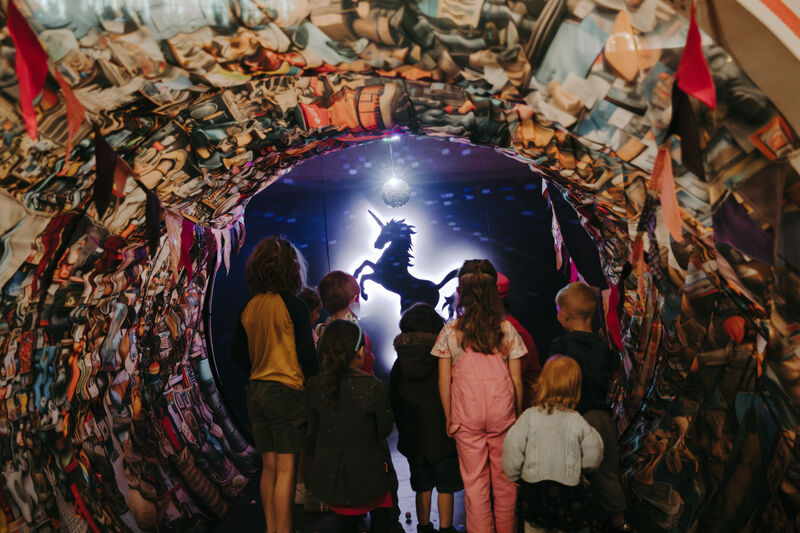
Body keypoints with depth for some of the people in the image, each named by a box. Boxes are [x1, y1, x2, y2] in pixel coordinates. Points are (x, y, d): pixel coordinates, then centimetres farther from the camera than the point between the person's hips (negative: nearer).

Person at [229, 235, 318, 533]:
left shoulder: (249, 308, 4)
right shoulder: (292, 305, -13)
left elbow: (237, 352, 10)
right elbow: (307, 356, -12)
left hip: (256, 391, 7)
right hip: (287, 391, -6)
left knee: (269, 466, 15)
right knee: (286, 469, 0)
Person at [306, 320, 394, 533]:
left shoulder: (314, 386, -9)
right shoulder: (374, 387, -20)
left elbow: (313, 432, 1)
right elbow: (384, 430, -8)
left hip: (328, 475, 3)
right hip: (367, 474, -3)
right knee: (380, 516, 24)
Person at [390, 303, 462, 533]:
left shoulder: (400, 362, -2)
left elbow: (394, 400, 5)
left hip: (413, 436, 4)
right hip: (442, 434, -3)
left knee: (422, 484, 16)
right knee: (446, 484, 9)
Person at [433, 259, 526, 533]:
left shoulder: (450, 331, -6)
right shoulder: (507, 329, -4)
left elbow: (444, 381, -3)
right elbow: (516, 380, -1)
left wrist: (449, 417, 8)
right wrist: (518, 413, 11)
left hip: (467, 416, -1)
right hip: (503, 414, 1)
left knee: (474, 482, 9)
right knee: (504, 479, 15)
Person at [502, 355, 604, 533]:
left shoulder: (530, 416, -12)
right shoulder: (577, 421, -11)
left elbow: (512, 447, -11)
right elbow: (593, 457, -3)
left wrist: (514, 474, 6)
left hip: (533, 484, 0)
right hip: (567, 489, 0)